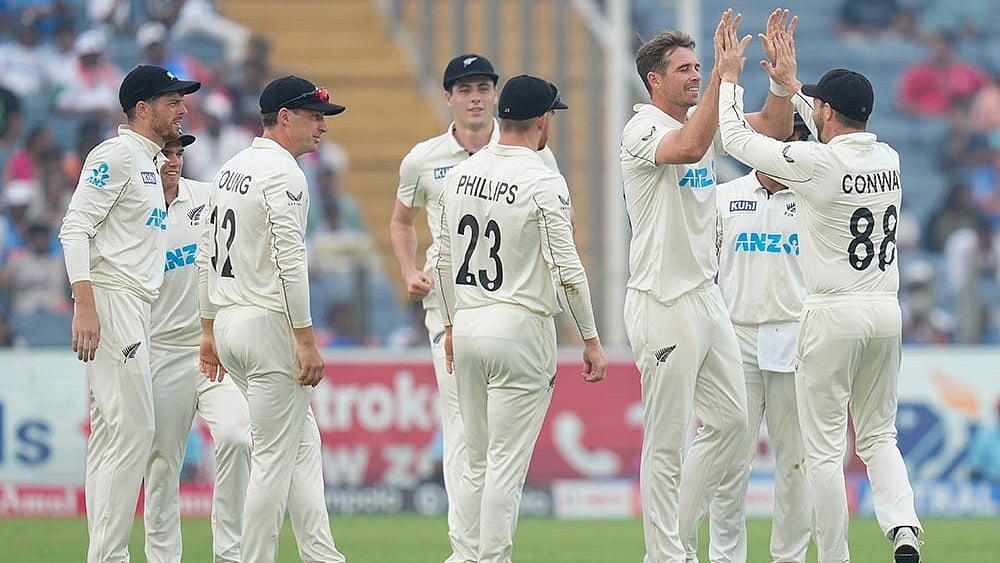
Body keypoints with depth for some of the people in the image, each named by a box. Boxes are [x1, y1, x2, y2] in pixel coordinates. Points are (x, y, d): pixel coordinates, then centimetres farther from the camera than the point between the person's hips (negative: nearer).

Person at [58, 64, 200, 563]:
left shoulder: (148, 162, 21)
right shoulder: (117, 154, -9)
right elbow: (75, 229, -18)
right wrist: (84, 308, -24)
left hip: (135, 310, 11)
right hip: (111, 302, -11)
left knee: (110, 436, 10)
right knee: (132, 430, -13)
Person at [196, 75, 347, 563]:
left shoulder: (229, 170, 15)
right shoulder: (282, 173, -13)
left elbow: (209, 256, 18)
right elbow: (289, 261, -20)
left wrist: (210, 330, 22)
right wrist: (306, 340, -20)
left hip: (228, 323, 10)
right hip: (269, 325, -10)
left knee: (303, 443, 15)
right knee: (274, 458, -5)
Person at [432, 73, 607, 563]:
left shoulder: (461, 174, 7)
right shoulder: (543, 182, -12)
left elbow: (444, 260, 13)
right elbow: (566, 268, -14)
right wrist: (591, 339, -7)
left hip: (468, 326, 6)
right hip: (521, 328, -6)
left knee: (476, 461, 14)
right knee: (507, 463, -3)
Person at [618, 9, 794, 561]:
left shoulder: (700, 117, 12)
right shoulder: (643, 129, -13)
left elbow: (773, 127, 10)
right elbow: (692, 146, -34)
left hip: (705, 296, 9)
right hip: (663, 303, -9)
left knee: (730, 420, 12)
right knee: (666, 441, -4)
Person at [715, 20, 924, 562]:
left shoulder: (816, 163, -13)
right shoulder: (888, 158, 5)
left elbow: (737, 138, -2)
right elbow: (840, 138, 27)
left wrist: (729, 78, 12)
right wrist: (790, 83, 31)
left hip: (833, 316, -6)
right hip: (886, 313, 6)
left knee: (824, 447, 1)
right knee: (878, 436, 15)